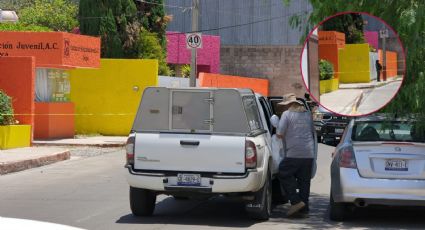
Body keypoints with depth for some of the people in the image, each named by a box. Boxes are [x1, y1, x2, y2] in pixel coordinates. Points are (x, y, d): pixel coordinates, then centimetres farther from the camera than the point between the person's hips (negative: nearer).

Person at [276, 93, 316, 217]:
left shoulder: (287, 114, -4)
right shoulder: (308, 114, 15)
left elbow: (279, 134, -7)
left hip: (294, 153, -6)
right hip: (309, 153, 6)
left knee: (284, 175, 5)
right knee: (304, 180, 10)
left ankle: (296, 201, -6)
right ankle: (304, 207, 11)